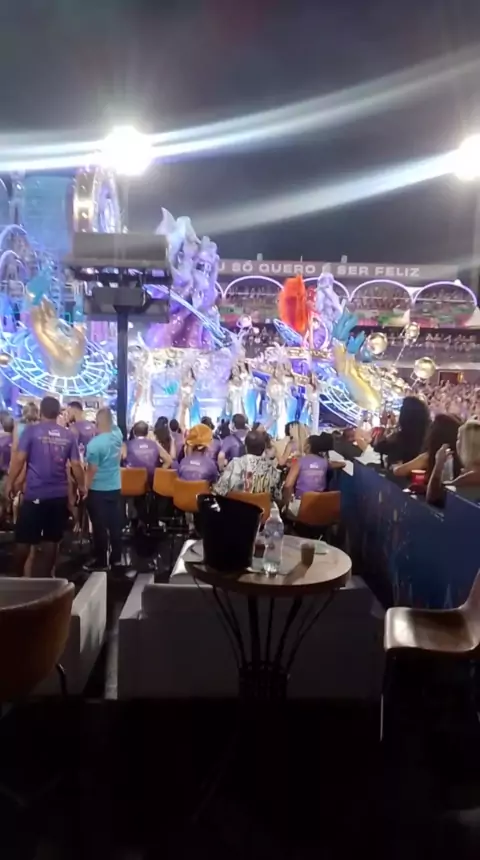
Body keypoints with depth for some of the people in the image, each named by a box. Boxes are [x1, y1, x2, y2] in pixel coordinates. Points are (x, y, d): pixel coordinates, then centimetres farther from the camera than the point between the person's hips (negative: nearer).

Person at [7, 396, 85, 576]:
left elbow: (19, 459, -8)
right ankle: (47, 576, 17)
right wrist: (81, 486, 16)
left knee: (24, 538, 9)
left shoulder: (31, 430, -4)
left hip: (35, 494, -3)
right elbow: (75, 464, 3)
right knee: (51, 539, 11)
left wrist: (10, 483, 1)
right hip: (59, 494, 3)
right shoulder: (69, 435, 3)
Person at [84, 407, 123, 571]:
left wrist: (85, 488, -6)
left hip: (97, 489, -6)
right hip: (115, 487, 6)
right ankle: (116, 558, 21)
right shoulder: (118, 434, -3)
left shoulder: (94, 444, -21)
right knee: (115, 523, 12)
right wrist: (108, 412, 14)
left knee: (99, 526, 3)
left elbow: (92, 470, -17)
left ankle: (100, 561, 11)